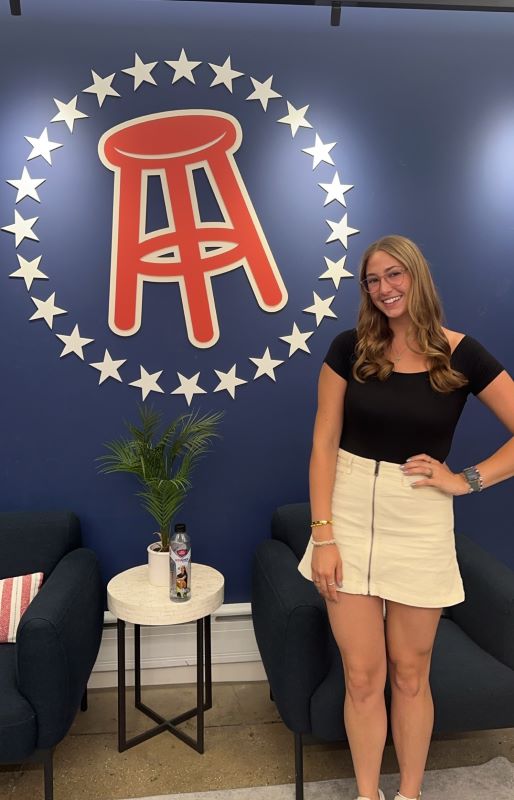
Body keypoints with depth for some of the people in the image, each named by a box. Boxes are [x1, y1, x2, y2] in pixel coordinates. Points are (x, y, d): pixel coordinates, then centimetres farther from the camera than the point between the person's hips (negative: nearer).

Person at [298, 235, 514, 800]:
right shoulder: (350, 348, -2)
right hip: (351, 516, 1)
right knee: (362, 676, 8)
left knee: (410, 673, 14)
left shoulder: (460, 354, -4)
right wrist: (323, 535, -8)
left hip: (421, 525, 0)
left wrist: (466, 480, -8)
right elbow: (324, 443, -3)